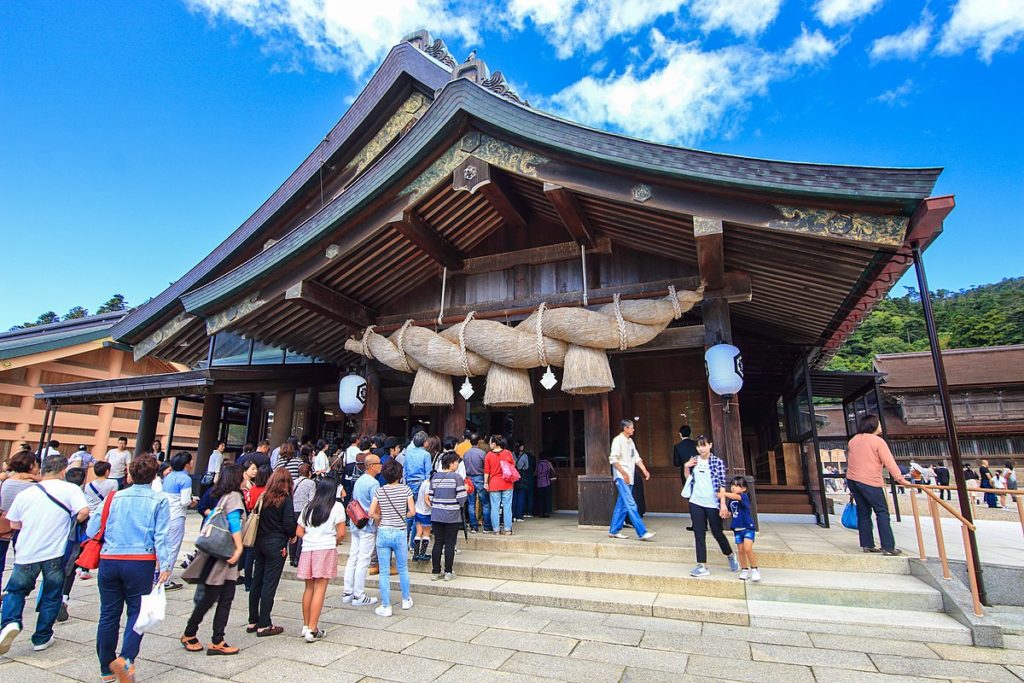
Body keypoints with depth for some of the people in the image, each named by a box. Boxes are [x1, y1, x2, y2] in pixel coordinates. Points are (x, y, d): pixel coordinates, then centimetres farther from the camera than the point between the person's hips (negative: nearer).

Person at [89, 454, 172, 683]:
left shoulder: (114, 497, 5)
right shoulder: (159, 501, -4)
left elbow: (93, 530, 8)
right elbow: (161, 537, -9)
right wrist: (165, 566, -5)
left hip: (109, 561, 3)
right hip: (140, 563, -3)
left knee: (108, 613, 14)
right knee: (136, 612, 9)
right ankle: (126, 658, -10)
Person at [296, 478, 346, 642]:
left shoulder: (308, 507, 12)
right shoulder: (337, 507, -1)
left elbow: (299, 532, 11)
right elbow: (341, 533, -7)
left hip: (307, 549, 5)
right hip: (326, 549, -5)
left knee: (309, 587, 15)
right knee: (320, 588, -2)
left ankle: (306, 625, 24)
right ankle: (312, 630, -1)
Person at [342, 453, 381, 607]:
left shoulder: (358, 481, 11)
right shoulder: (373, 483, -17)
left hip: (355, 525, 9)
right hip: (368, 526, -9)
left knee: (352, 558, 13)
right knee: (363, 560, -1)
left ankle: (348, 593, 20)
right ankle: (359, 595, 5)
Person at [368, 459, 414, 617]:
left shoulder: (379, 491, -3)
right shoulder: (405, 489, -6)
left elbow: (371, 513, -6)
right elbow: (412, 511, -8)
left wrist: (382, 519, 11)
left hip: (383, 533, 0)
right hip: (400, 533, 0)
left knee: (384, 572, 8)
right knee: (403, 569, 18)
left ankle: (386, 607, 12)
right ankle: (406, 600, 31)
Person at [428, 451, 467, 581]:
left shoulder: (435, 477, 3)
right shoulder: (457, 477, -11)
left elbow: (430, 497, 6)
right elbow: (461, 498, -15)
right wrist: (465, 489, 4)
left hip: (436, 515, 4)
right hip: (452, 516, -4)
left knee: (437, 543, 11)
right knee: (450, 544, 5)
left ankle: (435, 571, 17)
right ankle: (448, 572, 11)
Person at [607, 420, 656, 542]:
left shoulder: (630, 441, 17)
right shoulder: (618, 440, -10)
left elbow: (636, 457, 18)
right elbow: (613, 459, -16)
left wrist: (645, 470, 5)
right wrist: (624, 473, -19)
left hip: (629, 477, 9)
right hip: (622, 477, -9)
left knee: (622, 505, 10)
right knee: (631, 504, -11)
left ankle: (614, 531, 17)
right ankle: (642, 532, -13)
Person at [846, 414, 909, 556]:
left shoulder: (853, 440, 14)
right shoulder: (878, 441, -6)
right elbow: (889, 462, -14)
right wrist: (900, 479, -16)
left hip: (852, 480, 6)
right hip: (870, 482, -6)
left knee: (863, 512, 12)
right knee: (882, 513, 1)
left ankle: (867, 545, 13)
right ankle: (888, 547, -2)